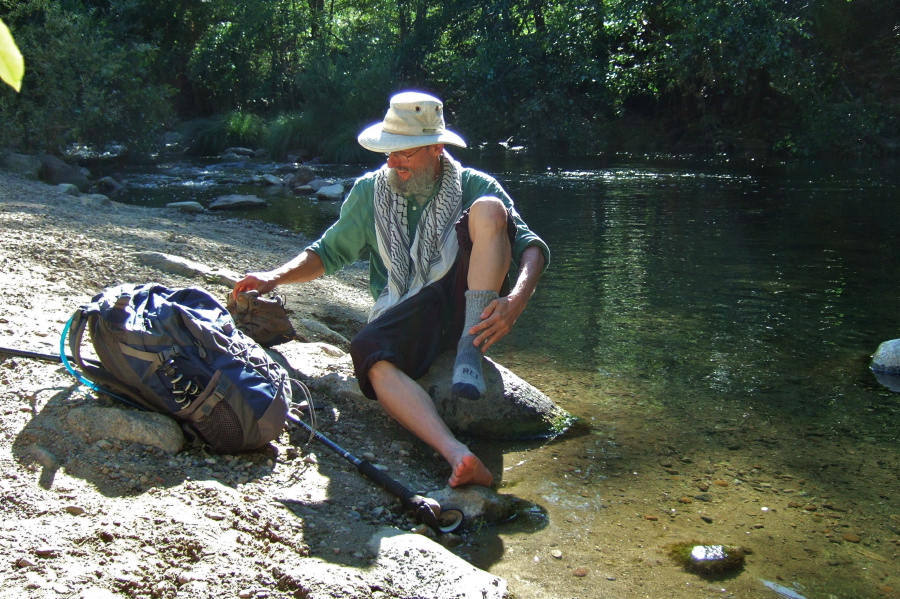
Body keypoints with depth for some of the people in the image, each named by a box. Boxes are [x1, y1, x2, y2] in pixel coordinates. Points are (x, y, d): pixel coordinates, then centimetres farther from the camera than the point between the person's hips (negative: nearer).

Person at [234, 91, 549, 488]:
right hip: (403, 318, 1)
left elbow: (531, 247, -7)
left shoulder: (473, 186, 2)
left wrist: (516, 300, -28)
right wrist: (276, 276, 0)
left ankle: (470, 349, -26)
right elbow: (330, 252, 19)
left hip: (466, 304, -1)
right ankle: (458, 456, -54)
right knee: (370, 352, -35)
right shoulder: (369, 191, 10)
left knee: (487, 210, -23)